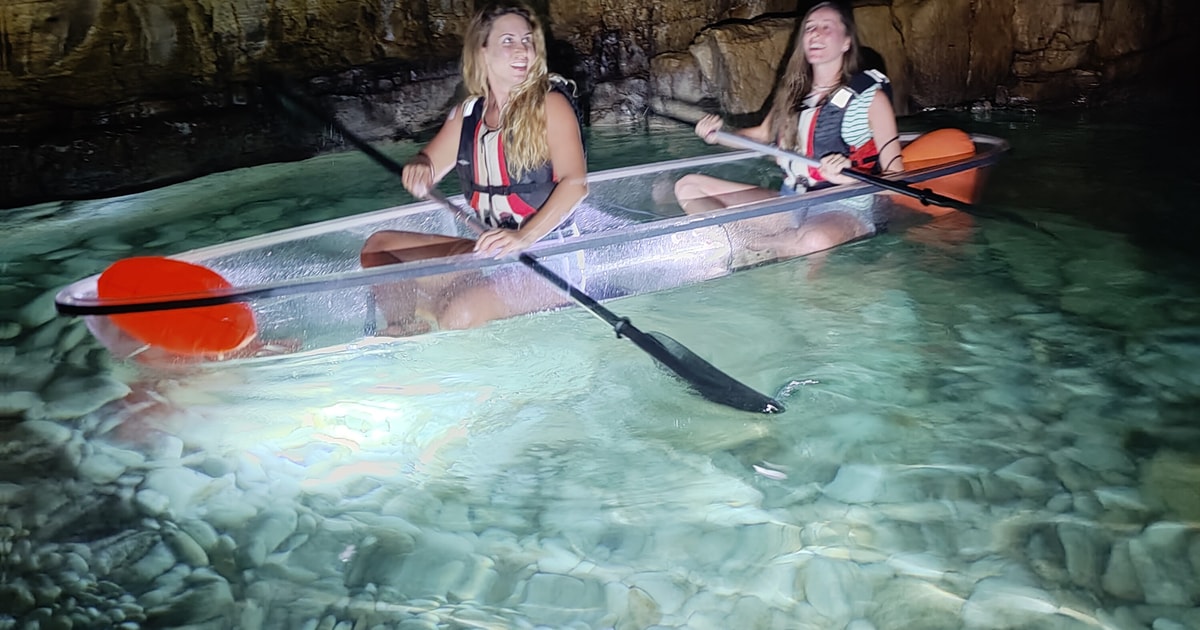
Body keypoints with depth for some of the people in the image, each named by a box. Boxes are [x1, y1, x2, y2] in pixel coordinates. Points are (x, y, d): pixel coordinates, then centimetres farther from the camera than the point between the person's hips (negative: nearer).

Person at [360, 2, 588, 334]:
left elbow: (575, 183, -19)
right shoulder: (467, 114, 9)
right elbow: (428, 168, 15)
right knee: (378, 246, 4)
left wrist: (524, 237, -33)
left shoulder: (549, 104, -8)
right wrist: (419, 169, -11)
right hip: (492, 251, 7)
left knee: (461, 314, -32)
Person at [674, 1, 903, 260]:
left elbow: (897, 179, -9)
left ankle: (740, 241, -19)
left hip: (845, 210, -6)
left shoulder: (871, 96, -6)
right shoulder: (793, 90, 9)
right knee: (688, 186, -1)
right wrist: (720, 135, 7)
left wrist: (848, 177, -27)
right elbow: (764, 134, 26)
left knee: (816, 241, -45)